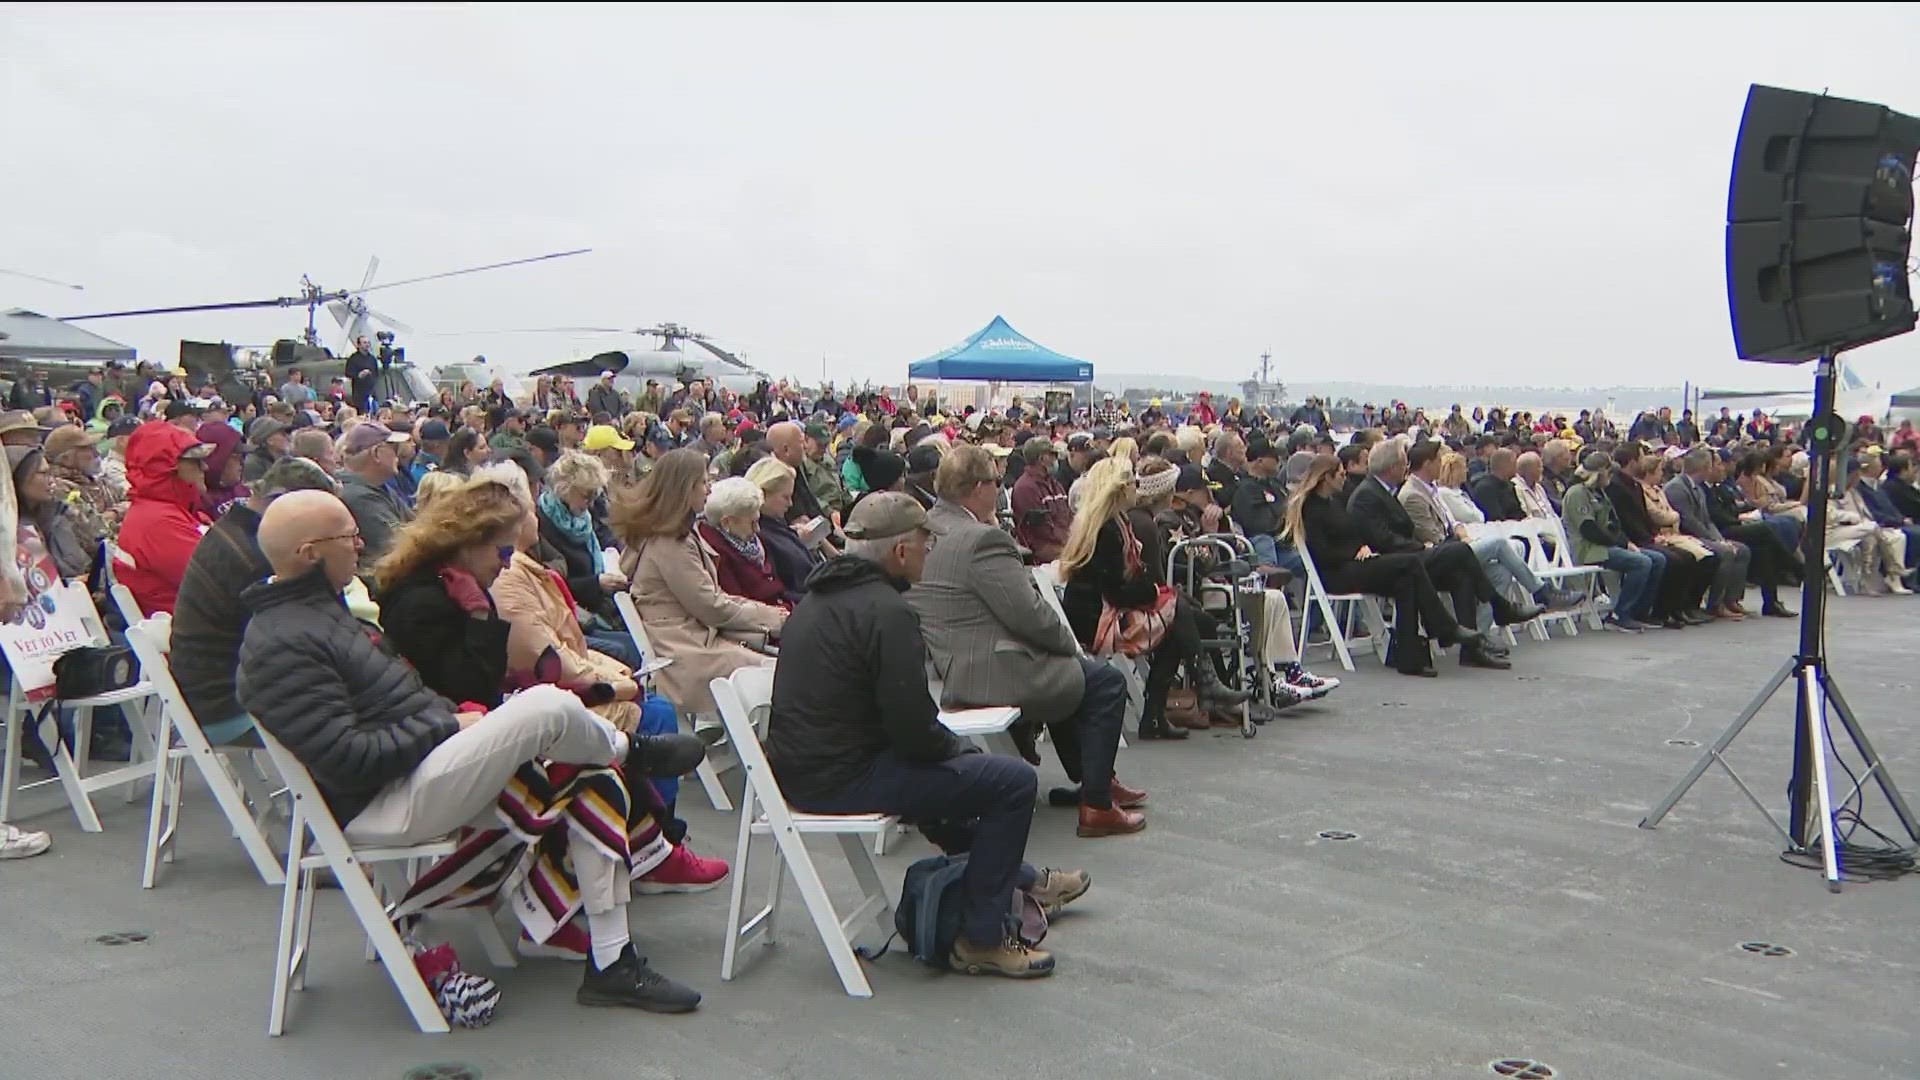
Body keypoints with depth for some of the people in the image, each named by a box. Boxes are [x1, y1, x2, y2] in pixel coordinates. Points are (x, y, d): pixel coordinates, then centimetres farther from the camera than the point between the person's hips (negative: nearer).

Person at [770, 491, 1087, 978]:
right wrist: (959, 748, -1)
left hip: (799, 766, 11)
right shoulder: (886, 610, -20)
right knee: (1013, 780, -6)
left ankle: (1016, 879, 43)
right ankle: (981, 938, 2)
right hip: (843, 780, -10)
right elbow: (912, 723, -22)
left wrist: (951, 746, 16)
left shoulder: (820, 597, 12)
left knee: (958, 766, 31)